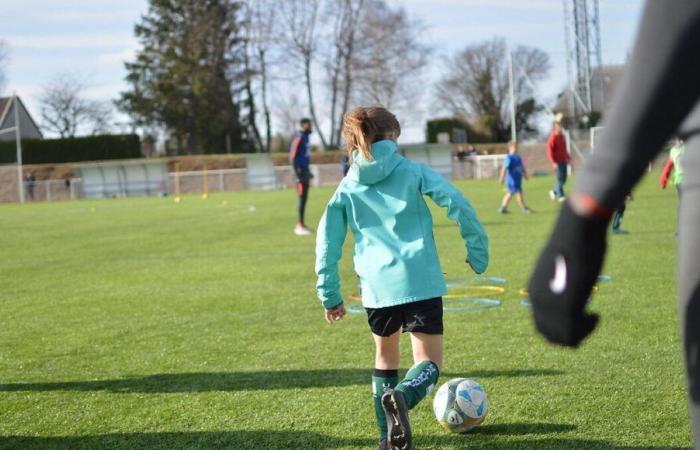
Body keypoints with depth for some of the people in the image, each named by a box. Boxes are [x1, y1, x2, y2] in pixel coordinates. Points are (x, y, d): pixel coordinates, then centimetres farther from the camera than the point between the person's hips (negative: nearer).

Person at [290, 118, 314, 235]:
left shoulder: (305, 137, 15)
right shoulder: (299, 137, -14)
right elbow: (292, 156, -19)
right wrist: (297, 172, -22)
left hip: (305, 169, 10)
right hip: (301, 169, -10)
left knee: (305, 198, 12)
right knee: (302, 198, -9)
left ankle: (302, 224, 19)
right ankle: (299, 226, -7)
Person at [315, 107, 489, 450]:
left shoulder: (347, 187, 13)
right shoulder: (413, 171, 6)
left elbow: (327, 242, 12)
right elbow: (458, 204, -5)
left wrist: (329, 295, 18)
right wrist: (478, 251, 3)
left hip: (376, 286, 3)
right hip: (420, 280, -3)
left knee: (385, 357, 25)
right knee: (429, 363, 0)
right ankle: (403, 395, -33)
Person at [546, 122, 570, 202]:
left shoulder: (562, 136, 13)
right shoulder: (553, 138, -12)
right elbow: (549, 151, -16)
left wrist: (568, 158, 20)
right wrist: (553, 162, -21)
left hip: (564, 161, 8)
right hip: (558, 162, -8)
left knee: (564, 178, 10)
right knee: (560, 178, -7)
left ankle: (554, 192, 25)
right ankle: (560, 195, 0)